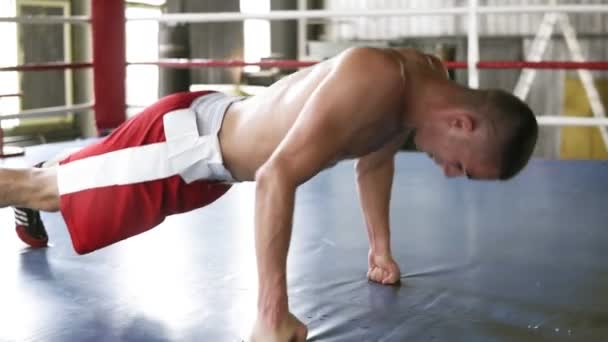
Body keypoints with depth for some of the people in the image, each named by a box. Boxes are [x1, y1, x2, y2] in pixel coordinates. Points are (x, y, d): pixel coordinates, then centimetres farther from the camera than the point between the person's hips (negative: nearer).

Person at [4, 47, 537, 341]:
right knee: (50, 188, 10)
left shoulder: (428, 83, -8)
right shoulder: (373, 79, -38)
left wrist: (381, 248, 12)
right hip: (184, 138, -8)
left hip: (217, 156, 8)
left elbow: (375, 161, 12)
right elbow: (276, 177, -43)